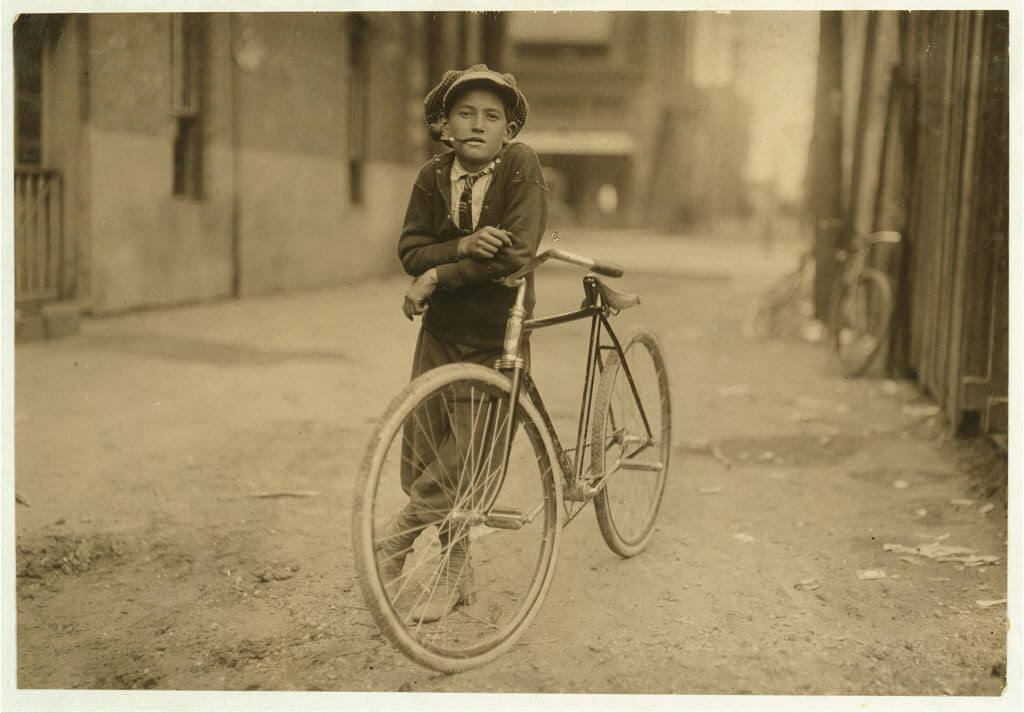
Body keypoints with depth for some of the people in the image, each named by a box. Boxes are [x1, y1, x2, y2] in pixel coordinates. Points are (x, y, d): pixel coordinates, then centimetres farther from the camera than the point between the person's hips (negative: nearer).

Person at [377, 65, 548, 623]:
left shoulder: (521, 167, -11)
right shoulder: (433, 177, 2)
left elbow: (516, 253, -21)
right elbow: (411, 249, -3)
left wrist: (439, 275, -18)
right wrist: (463, 247, -22)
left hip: (497, 338, -4)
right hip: (440, 333, 4)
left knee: (458, 466, -5)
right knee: (419, 459, 7)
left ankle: (393, 544, 19)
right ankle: (456, 573, 25)